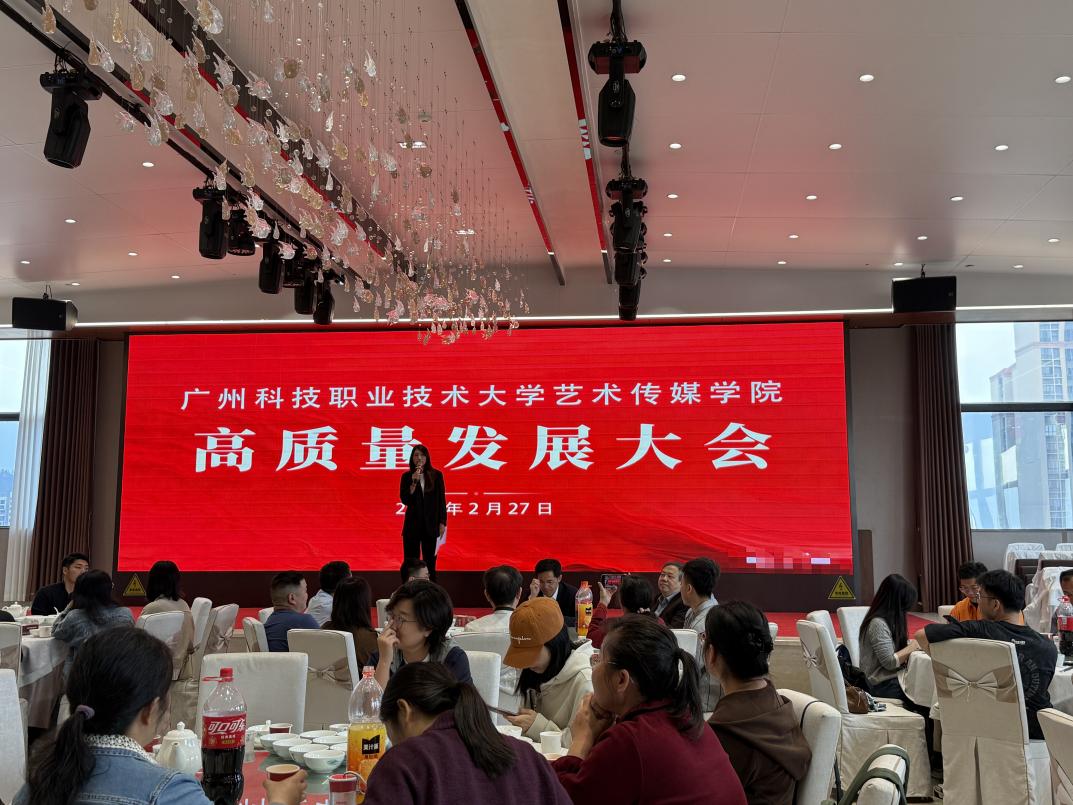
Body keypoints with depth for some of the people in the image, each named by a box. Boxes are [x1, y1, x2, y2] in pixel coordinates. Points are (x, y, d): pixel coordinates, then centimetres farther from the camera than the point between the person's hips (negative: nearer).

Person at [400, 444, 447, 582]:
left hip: (431, 524, 0)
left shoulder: (436, 475, 1)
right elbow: (405, 500, -6)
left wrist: (442, 523, -1)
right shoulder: (407, 476, 1)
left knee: (430, 562, 6)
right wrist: (414, 483, -17)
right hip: (412, 524, 0)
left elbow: (441, 500, 3)